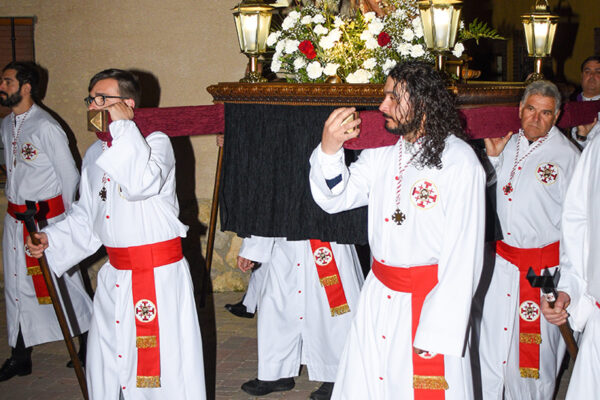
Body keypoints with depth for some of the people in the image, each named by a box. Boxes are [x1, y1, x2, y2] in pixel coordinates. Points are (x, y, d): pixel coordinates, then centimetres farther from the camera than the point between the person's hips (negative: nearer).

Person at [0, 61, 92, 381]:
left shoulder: (46, 127, -15)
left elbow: (69, 175, -10)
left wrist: (67, 221, -3)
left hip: (47, 219, -7)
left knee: (64, 282, 2)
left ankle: (90, 341, 22)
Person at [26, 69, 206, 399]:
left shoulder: (156, 142, -8)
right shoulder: (95, 154, 13)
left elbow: (142, 184, -30)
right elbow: (86, 216, 20)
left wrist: (121, 125, -22)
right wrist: (51, 238, 4)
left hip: (160, 275, -7)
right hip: (114, 277, 7)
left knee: (165, 362, -2)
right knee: (106, 361, 15)